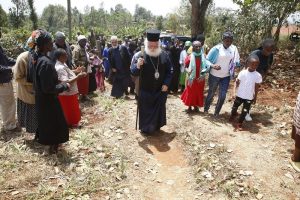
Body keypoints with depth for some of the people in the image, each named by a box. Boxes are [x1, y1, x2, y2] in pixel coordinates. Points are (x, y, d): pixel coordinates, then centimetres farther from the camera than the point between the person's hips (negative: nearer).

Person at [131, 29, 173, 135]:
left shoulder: (164, 55, -4)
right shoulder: (139, 55, -13)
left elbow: (169, 70, 5)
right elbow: (133, 72, -13)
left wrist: (166, 84, -6)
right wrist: (137, 66, -35)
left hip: (160, 90, 3)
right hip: (145, 91, -3)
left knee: (159, 109, 17)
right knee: (145, 111, 8)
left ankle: (157, 126, 37)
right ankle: (145, 128, 27)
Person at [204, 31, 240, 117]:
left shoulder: (234, 49, -2)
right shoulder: (217, 48, -12)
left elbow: (236, 63, 4)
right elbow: (207, 60, -9)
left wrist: (241, 64, -17)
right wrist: (213, 66, -26)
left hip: (226, 76, 3)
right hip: (214, 75, -2)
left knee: (222, 96, 3)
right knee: (211, 93, 14)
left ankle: (216, 112, 22)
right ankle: (206, 109, 35)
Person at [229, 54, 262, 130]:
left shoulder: (258, 76, -10)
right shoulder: (242, 73, -12)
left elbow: (256, 88, -1)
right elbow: (237, 83, -4)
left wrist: (255, 98, 3)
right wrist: (234, 92, -7)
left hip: (249, 97, 0)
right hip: (239, 95, 0)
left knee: (245, 111, 6)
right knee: (234, 107, 16)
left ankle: (239, 124, 23)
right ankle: (233, 115, 48)